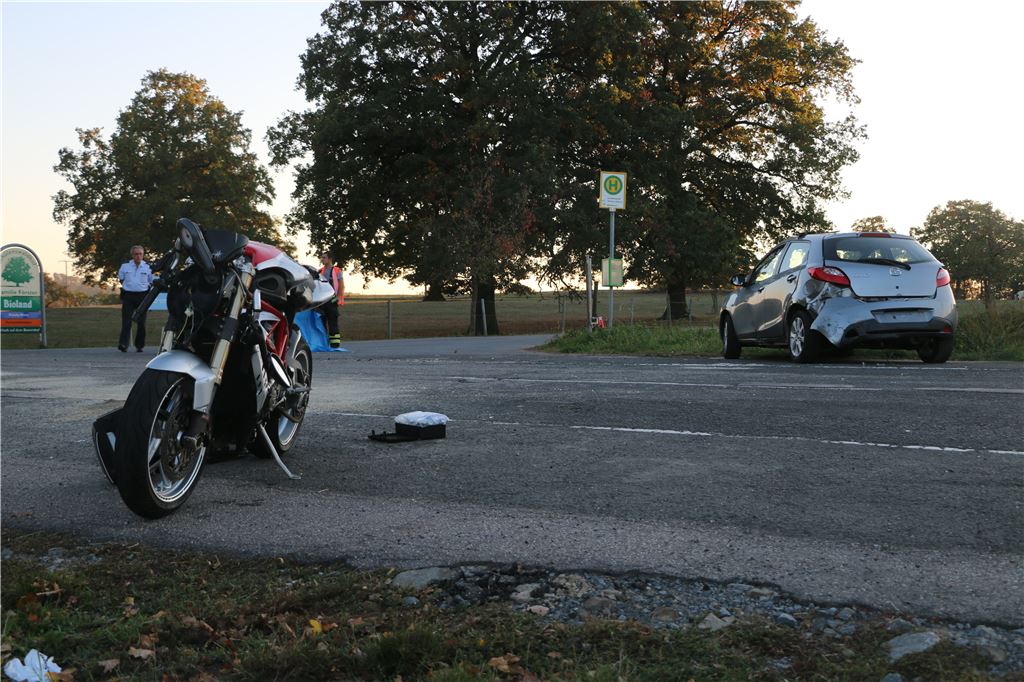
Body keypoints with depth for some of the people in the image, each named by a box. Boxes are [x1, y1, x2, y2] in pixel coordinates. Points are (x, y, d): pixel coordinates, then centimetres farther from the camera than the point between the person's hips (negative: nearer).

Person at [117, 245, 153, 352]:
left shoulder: (148, 267, 5)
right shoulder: (125, 267, 6)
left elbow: (152, 282, 14)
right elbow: (121, 279, 21)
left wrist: (146, 288, 3)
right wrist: (128, 287, 12)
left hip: (142, 296, 1)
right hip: (128, 296, -1)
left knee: (141, 322, 3)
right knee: (126, 321, -10)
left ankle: (140, 345, 13)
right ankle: (123, 344, -18)